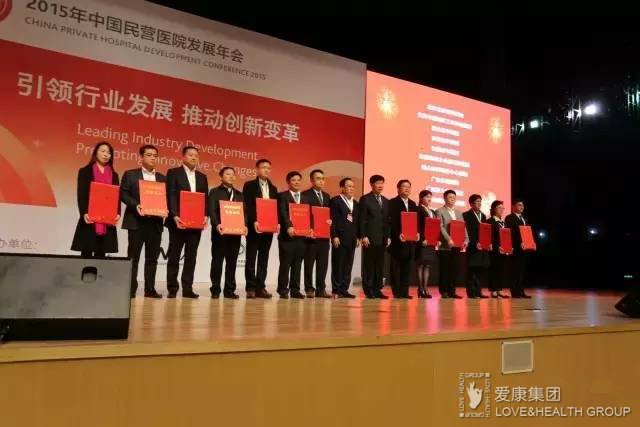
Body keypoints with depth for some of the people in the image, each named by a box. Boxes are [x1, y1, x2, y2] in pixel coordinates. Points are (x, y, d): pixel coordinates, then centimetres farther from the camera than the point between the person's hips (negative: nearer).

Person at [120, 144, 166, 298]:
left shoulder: (162, 178, 16)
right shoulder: (130, 174, 6)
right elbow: (123, 194, -2)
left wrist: (165, 209, -7)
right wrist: (136, 206, -17)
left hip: (155, 222, 3)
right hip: (136, 221, -3)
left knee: (152, 257, 5)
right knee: (133, 256, 0)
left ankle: (150, 289, 10)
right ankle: (131, 288, 5)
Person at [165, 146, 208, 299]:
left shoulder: (202, 177, 15)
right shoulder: (173, 173, 2)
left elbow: (206, 199, 12)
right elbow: (170, 196, -7)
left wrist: (206, 215, -4)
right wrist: (175, 216, -19)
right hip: (179, 221, -4)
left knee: (191, 257, 5)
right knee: (174, 256, 2)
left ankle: (187, 288, 10)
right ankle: (172, 289, 9)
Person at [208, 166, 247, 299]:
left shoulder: (239, 194, 17)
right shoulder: (214, 192, 5)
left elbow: (244, 212, 10)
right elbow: (212, 211, -8)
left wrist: (244, 225, -8)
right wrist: (217, 224, -25)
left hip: (235, 232, 4)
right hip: (220, 231, -4)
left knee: (232, 262, 5)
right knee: (217, 261, 1)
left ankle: (229, 290, 11)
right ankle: (215, 290, 7)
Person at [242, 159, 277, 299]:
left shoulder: (273, 188, 15)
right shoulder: (249, 185, 1)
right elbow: (247, 206, -9)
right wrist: (254, 221, -20)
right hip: (254, 227, -4)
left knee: (264, 259, 6)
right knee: (251, 258, 0)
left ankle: (260, 287, 10)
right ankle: (251, 288, 4)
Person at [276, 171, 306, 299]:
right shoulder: (282, 196, 2)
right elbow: (283, 214, -11)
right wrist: (289, 227, -26)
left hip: (302, 235, 4)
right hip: (287, 235, -4)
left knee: (297, 264, 7)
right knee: (285, 264, -1)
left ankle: (295, 289, 14)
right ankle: (283, 290, 7)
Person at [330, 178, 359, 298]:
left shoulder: (355, 203, 19)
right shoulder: (335, 201, -1)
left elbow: (356, 221, 18)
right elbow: (332, 220, -8)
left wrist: (358, 237, 11)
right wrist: (334, 236, -14)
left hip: (351, 239, 6)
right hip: (340, 239, -6)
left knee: (348, 266, 6)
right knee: (338, 265, -3)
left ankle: (344, 289, 11)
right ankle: (336, 290, 2)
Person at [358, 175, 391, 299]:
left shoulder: (386, 201, 18)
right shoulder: (365, 199, 0)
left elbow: (387, 220, 17)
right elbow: (362, 219, -6)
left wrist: (388, 236, 10)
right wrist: (363, 236, -12)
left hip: (382, 238, 5)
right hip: (370, 237, -5)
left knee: (380, 264, 5)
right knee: (369, 264, -1)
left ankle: (377, 289, 10)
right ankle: (369, 290, 4)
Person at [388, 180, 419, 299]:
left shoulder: (413, 204, 19)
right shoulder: (393, 202, -2)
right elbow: (391, 221, -10)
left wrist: (417, 233, 0)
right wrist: (398, 234, -20)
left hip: (411, 240, 6)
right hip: (397, 240, -6)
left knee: (407, 267, 6)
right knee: (396, 267, 0)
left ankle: (405, 292, 10)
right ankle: (396, 292, 4)